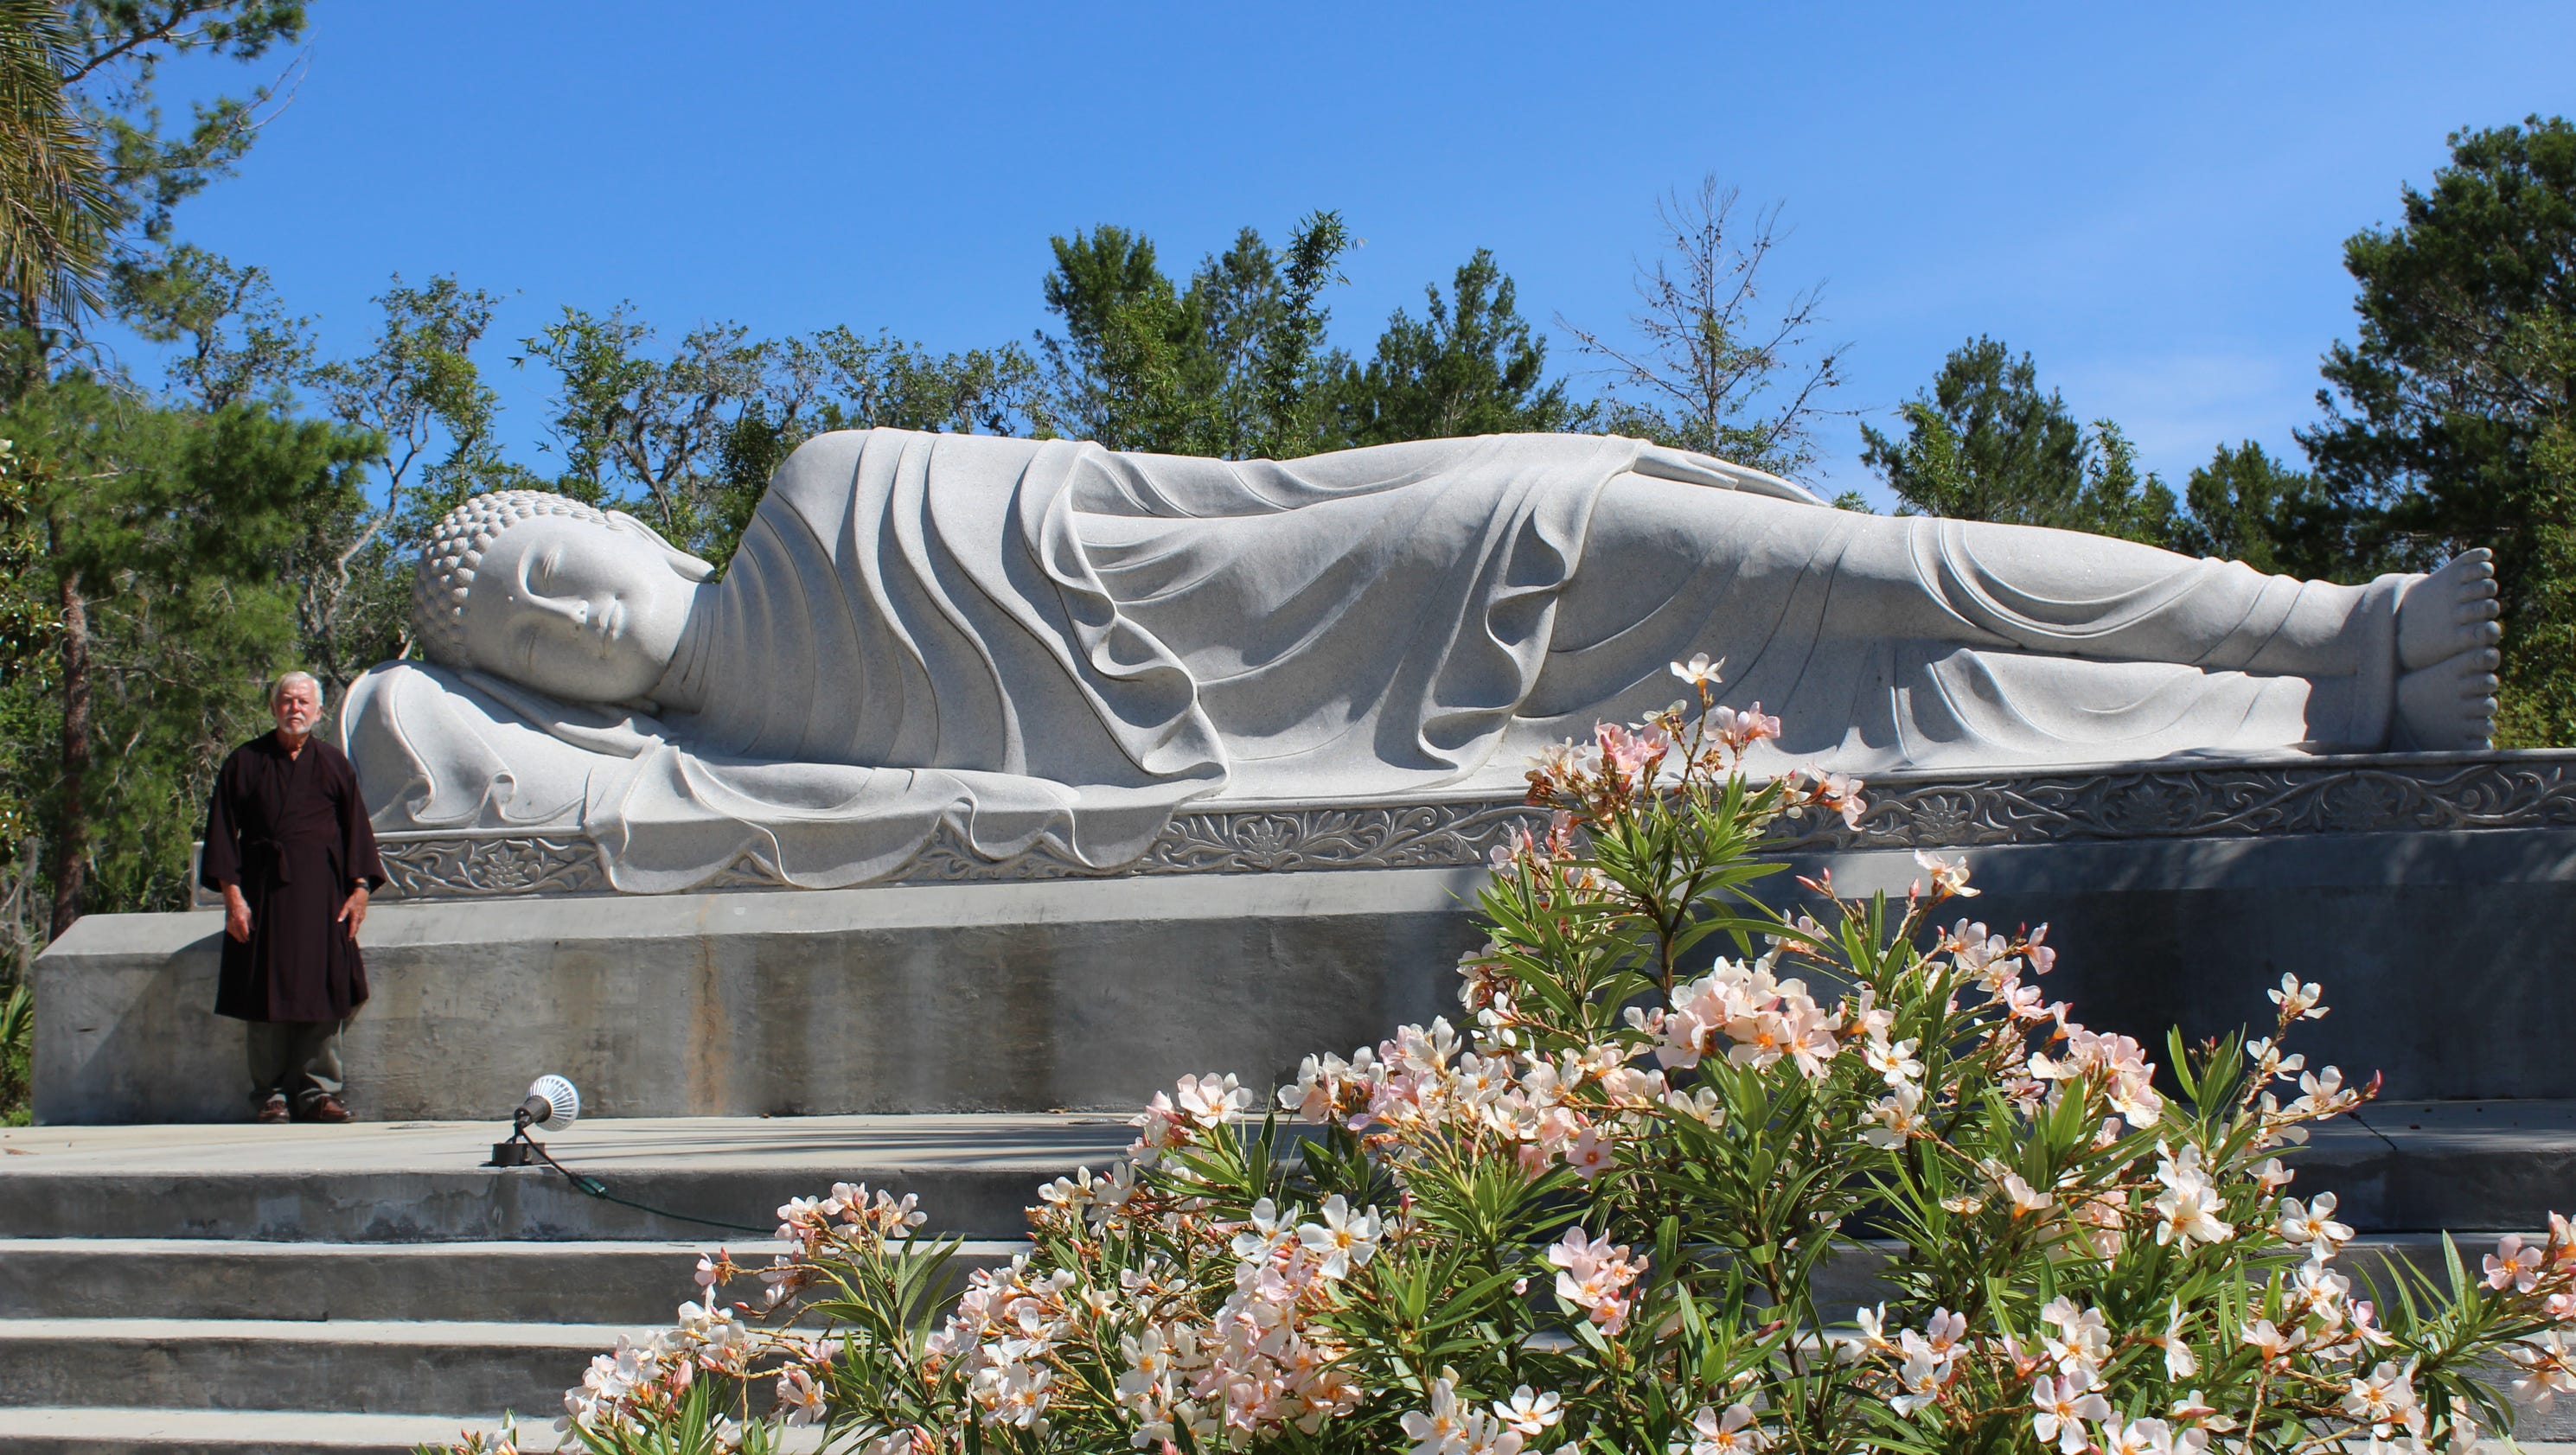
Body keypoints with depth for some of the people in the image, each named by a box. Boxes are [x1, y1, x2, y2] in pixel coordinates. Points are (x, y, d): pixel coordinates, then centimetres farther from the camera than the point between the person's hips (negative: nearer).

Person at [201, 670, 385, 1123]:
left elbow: (356, 827, 9)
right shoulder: (245, 763, 5)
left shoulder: (334, 764, 9)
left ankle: (318, 1092, 6)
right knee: (268, 997, -1)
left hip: (322, 891, 1)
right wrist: (232, 894, -6)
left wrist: (359, 888, 0)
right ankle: (272, 1096, 6)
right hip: (264, 890, -1)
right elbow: (223, 831, 2)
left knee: (322, 991, -1)